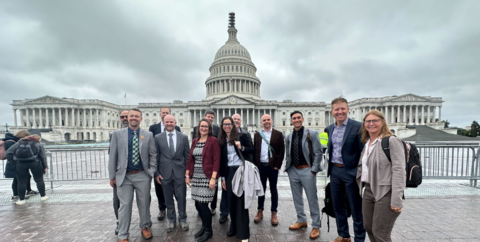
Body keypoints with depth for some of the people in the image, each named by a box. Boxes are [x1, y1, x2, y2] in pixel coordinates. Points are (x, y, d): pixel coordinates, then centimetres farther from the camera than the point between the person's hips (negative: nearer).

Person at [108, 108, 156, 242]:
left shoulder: (148, 135, 1)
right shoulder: (117, 134, 1)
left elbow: (153, 155, 3)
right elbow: (113, 156, 2)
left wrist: (152, 172, -3)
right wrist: (112, 176, 1)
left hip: (143, 176, 1)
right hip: (124, 176, 0)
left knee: (144, 204, 13)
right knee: (125, 205, 7)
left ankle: (145, 227, 35)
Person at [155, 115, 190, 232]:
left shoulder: (183, 137, 1)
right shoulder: (158, 138, 2)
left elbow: (187, 156, 4)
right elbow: (156, 157, 4)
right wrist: (156, 173, 0)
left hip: (180, 172, 0)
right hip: (165, 173, 1)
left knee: (181, 197, 7)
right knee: (168, 198, 13)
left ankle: (182, 219, 28)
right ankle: (171, 220, 33)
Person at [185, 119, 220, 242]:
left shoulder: (213, 140, -7)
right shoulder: (194, 141, 10)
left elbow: (216, 160, -11)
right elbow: (190, 159, 13)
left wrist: (213, 178, -16)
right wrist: (187, 175, 10)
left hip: (207, 177, -5)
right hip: (195, 177, 5)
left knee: (202, 204, -3)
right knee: (197, 204, 10)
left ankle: (208, 230, 22)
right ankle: (204, 226, 36)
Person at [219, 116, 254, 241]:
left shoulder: (241, 136, -5)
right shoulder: (221, 140, 5)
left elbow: (252, 150, -4)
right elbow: (222, 160, 8)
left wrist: (241, 147, -22)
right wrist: (223, 177, 10)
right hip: (229, 172, 4)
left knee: (241, 200, 2)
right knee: (231, 200, 13)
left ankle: (243, 231, 17)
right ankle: (234, 227, 35)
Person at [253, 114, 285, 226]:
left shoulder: (278, 134, 0)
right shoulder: (257, 135, 6)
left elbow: (281, 151, -3)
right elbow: (254, 150, 5)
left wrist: (277, 165, -9)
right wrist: (255, 165, -2)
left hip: (272, 166, -1)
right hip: (260, 166, 2)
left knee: (273, 190, 11)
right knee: (261, 189, 13)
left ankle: (274, 213, 25)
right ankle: (260, 211, 29)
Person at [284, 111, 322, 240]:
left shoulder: (312, 133, -6)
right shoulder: (288, 137, 7)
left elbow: (318, 153, -7)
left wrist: (314, 170, -11)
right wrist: (288, 168, 6)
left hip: (307, 170, -4)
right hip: (293, 171, 5)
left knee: (312, 199, 6)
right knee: (297, 198, 16)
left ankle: (316, 226, 24)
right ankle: (301, 220, 35)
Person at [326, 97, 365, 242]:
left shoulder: (358, 127, -11)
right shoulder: (329, 128, 7)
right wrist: (330, 169, 12)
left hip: (351, 172, -6)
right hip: (334, 171, 6)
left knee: (356, 209, 10)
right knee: (338, 206, 18)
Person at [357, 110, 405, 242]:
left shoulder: (392, 141, -11)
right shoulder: (366, 143, 12)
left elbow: (399, 171, -16)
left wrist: (397, 200, -19)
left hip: (385, 192, -7)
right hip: (369, 190, 7)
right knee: (368, 227, 16)